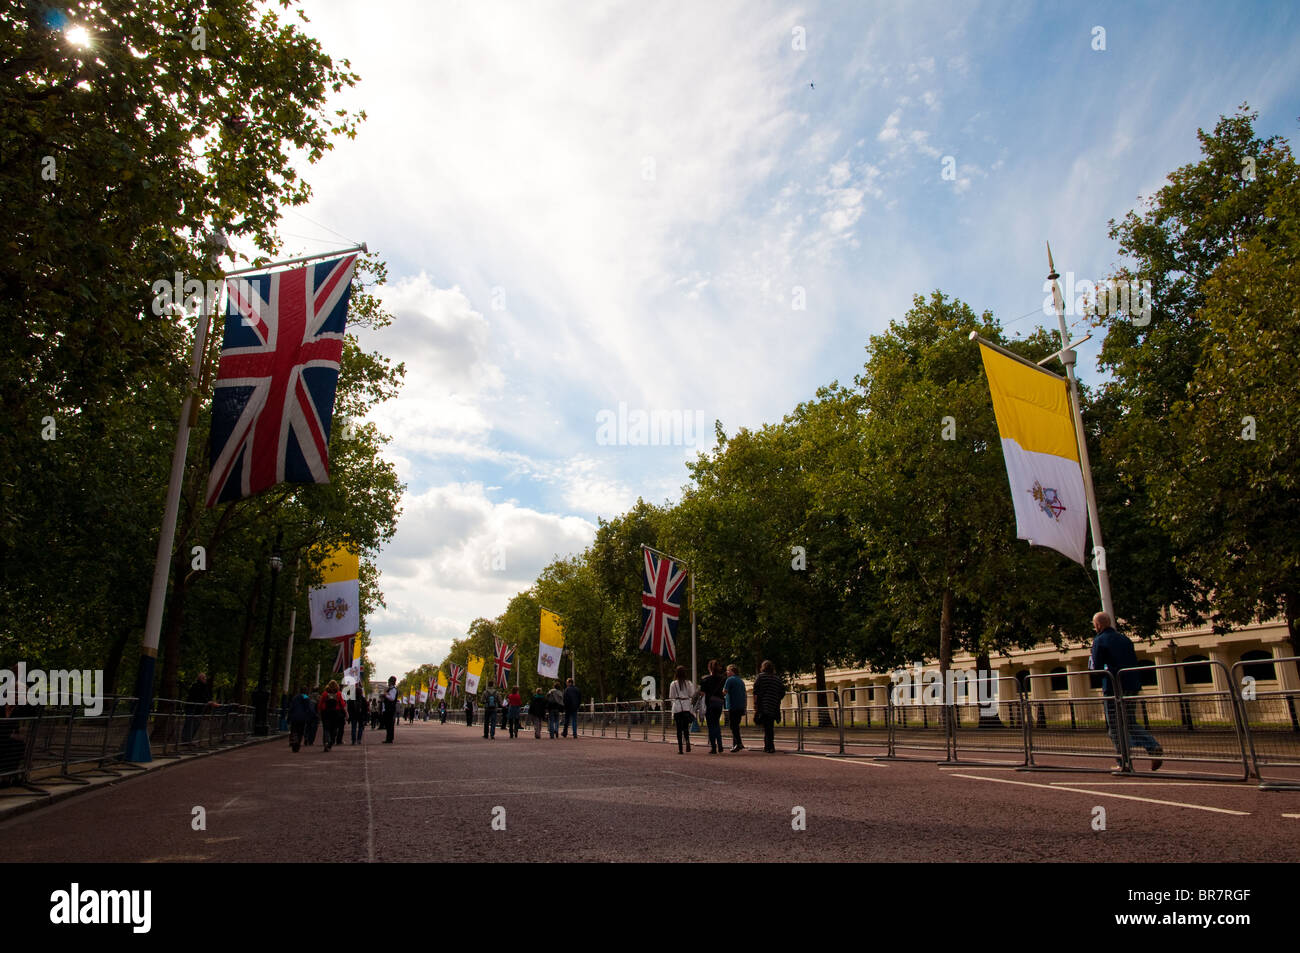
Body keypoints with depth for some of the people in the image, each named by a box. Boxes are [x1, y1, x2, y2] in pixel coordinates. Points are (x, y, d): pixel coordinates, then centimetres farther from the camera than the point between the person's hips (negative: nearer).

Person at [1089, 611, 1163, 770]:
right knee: (1131, 723, 16)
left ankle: (1124, 762, 3)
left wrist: (1091, 661, 8)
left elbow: (1096, 668, -11)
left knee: (1115, 727, 3)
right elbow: (1134, 662, 14)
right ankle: (1154, 747, -5)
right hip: (1132, 686, 6)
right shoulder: (1124, 639, 13)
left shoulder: (1099, 641, -7)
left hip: (1114, 688, -6)